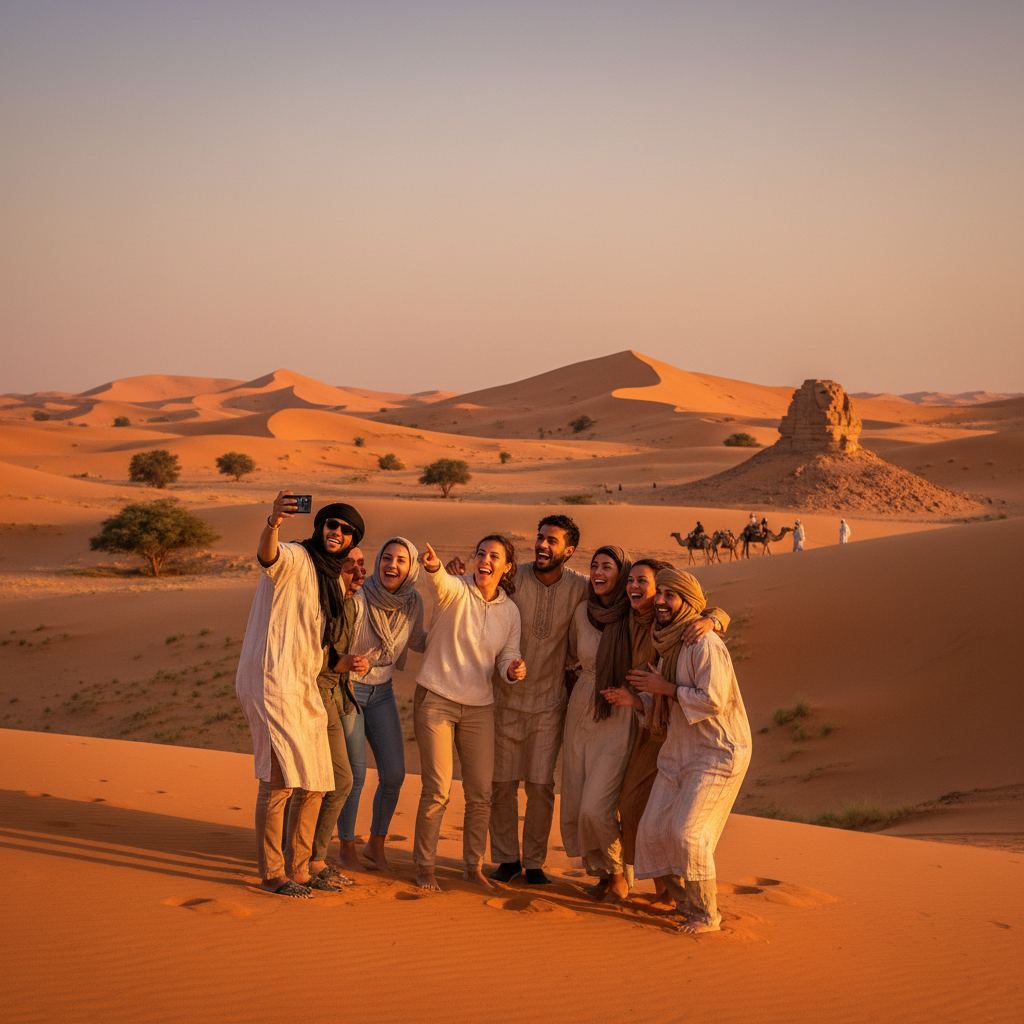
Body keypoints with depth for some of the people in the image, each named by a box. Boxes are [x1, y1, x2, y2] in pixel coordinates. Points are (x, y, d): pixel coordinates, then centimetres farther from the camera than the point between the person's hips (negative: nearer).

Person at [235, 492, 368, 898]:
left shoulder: (334, 583, 20)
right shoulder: (294, 558, -6)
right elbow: (266, 556, -32)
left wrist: (343, 663, 5)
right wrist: (272, 523, -53)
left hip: (306, 689, 9)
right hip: (271, 679, -9)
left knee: (314, 782, 12)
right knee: (279, 779, -10)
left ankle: (299, 867, 23)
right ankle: (271, 873, 0)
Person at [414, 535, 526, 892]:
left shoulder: (510, 611, 5)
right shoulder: (456, 590, -9)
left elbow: (507, 656, 6)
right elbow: (441, 582, -33)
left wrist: (513, 668, -19)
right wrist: (433, 567, -56)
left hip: (479, 706, 4)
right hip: (436, 700, -4)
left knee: (481, 793, 6)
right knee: (437, 791, -4)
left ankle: (474, 866, 23)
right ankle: (424, 866, 13)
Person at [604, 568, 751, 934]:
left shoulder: (705, 645, -17)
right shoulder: (667, 648, 11)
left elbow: (713, 700, -25)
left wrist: (664, 687, -17)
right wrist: (634, 701, -3)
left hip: (717, 753, -9)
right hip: (678, 753, 9)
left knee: (687, 832, -16)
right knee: (654, 830, 2)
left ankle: (706, 914, 0)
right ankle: (683, 902, 18)